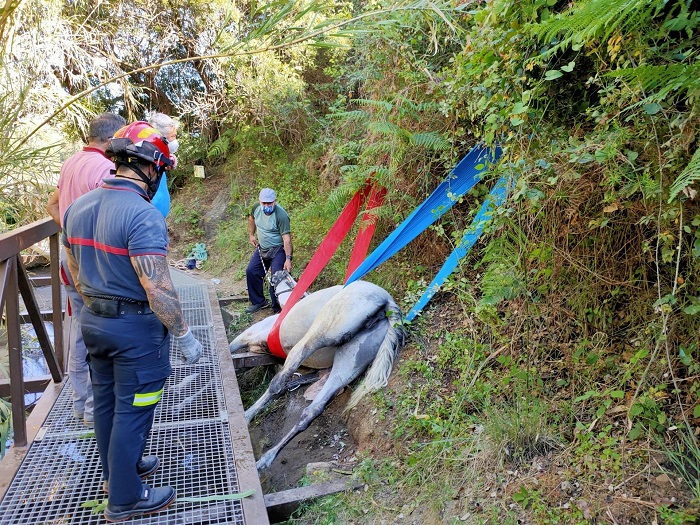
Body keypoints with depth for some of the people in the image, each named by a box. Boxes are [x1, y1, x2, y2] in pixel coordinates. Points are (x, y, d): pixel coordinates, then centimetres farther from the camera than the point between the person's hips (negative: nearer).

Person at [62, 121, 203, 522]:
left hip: (93, 321, 8)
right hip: (136, 328, -8)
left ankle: (118, 469, 43)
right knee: (132, 410, 7)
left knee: (106, 401, 22)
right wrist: (185, 335, -16)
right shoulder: (143, 215, -24)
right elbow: (157, 288, -26)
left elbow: (76, 272, 12)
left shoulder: (78, 207, 3)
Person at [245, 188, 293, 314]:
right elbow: (251, 218, 17)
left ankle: (278, 309, 3)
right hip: (262, 248, 7)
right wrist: (251, 235, 14)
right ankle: (258, 301, 26)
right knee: (251, 272, 9)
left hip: (278, 250, -7)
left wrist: (288, 259, -35)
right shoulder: (256, 207, -7)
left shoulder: (281, 216, -27)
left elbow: (287, 238, -30)